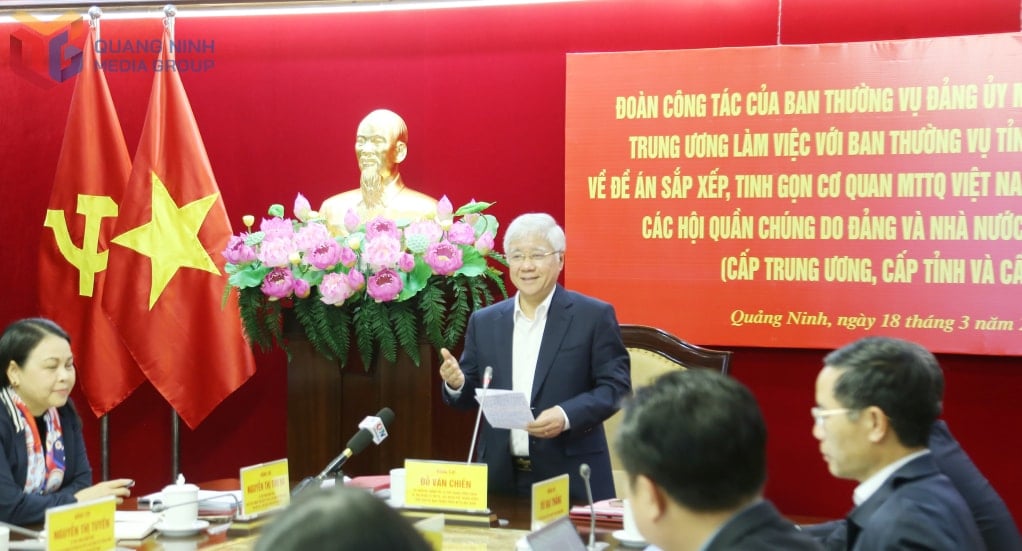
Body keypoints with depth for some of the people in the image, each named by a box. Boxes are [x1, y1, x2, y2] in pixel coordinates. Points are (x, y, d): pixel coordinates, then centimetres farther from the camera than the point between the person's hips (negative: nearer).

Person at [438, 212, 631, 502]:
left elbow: (616, 385, -6)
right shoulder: (484, 321, 11)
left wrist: (567, 415, -21)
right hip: (501, 478, 3)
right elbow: (472, 394, 13)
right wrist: (456, 383, -10)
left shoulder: (594, 315, -2)